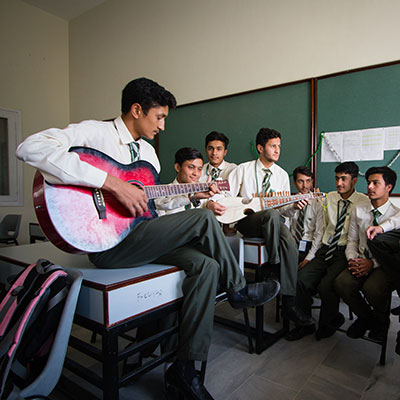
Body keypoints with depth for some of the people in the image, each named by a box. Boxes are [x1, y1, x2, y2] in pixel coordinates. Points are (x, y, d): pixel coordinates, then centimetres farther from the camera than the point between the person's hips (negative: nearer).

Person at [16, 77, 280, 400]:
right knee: (204, 219, -17)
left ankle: (184, 368, -2)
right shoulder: (96, 133, -8)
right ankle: (238, 291, 8)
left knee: (206, 265, -13)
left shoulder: (148, 151, 19)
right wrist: (112, 183, -30)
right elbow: (31, 148, -25)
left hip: (140, 237, 8)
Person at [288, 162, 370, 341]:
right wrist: (311, 256, 6)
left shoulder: (364, 202, 0)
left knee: (326, 285, -25)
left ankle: (328, 323, 7)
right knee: (302, 278, -18)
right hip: (325, 250, 4)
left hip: (345, 252, -4)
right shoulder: (329, 197, 14)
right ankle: (304, 324, 4)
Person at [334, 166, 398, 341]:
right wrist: (352, 259, -9)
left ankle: (381, 321, 4)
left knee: (372, 288, -34)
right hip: (360, 261, 4)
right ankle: (365, 318, 6)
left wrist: (372, 263, -21)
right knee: (341, 283, -25)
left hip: (384, 265, -3)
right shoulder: (358, 211, 9)